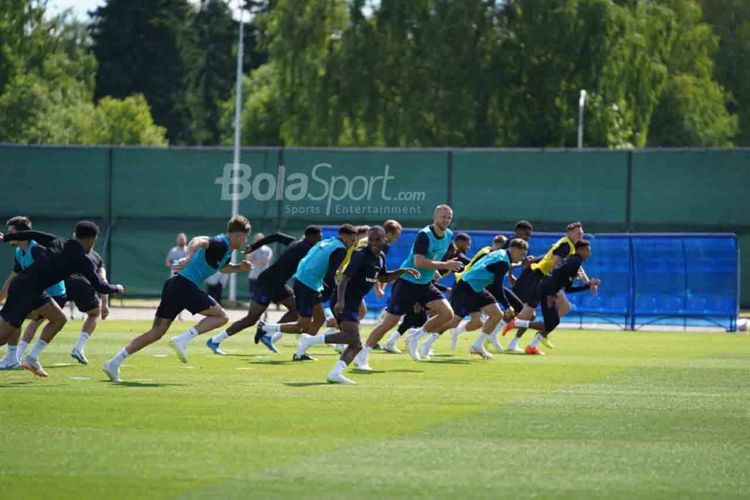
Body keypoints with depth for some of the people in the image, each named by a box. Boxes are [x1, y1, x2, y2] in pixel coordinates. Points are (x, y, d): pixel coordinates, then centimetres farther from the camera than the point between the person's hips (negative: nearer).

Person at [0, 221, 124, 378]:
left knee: (59, 319, 15)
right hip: (26, 290, -9)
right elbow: (100, 287, -4)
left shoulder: (58, 242, 11)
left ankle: (32, 359, 15)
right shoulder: (83, 259, -7)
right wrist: (116, 289, 16)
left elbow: (32, 235, 14)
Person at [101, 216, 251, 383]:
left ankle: (114, 363, 4)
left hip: (174, 284, 9)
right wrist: (188, 257, -45)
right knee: (221, 316, -5)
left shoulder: (226, 249, 22)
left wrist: (239, 267, 25)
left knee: (156, 333, 9)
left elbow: (223, 267, 43)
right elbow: (199, 241, -28)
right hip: (185, 285, -9)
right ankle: (182, 340, -17)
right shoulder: (220, 244, -9)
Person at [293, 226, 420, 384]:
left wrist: (402, 271, 18)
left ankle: (334, 374, -4)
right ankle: (310, 340, -20)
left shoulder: (381, 257, 12)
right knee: (352, 337, -26)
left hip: (354, 303, 10)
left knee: (356, 345, 4)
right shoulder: (360, 255, -15)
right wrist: (340, 301, -34)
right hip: (344, 302, -10)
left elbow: (383, 278, 31)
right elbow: (345, 278, -22)